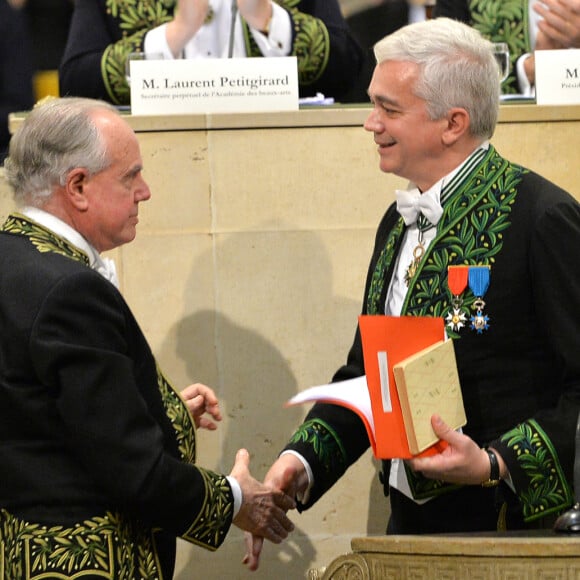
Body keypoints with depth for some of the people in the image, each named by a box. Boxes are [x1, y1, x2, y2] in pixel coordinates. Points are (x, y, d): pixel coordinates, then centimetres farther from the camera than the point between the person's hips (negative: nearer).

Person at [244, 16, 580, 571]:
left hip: (510, 528, -7)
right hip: (411, 524, 7)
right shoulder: (400, 222, 13)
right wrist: (301, 461, 4)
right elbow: (365, 373, 19)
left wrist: (497, 466, -23)